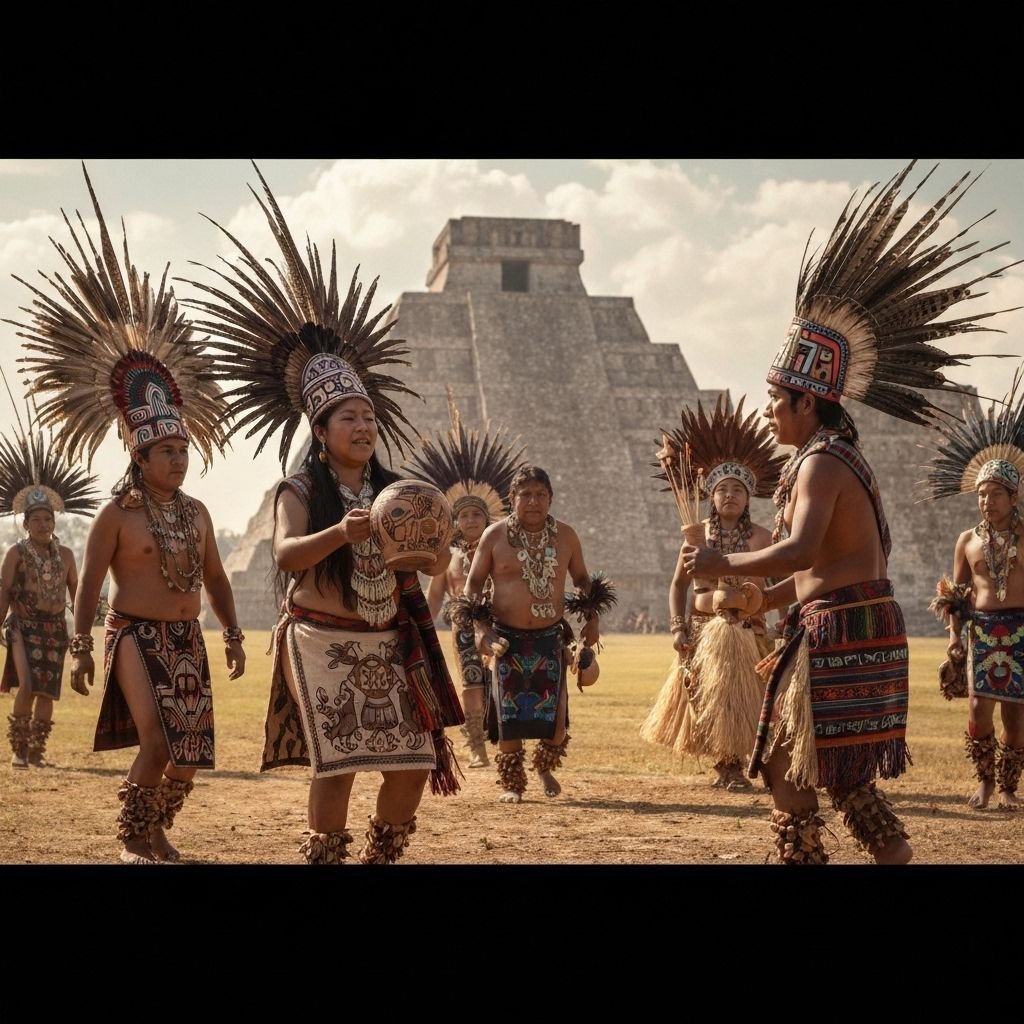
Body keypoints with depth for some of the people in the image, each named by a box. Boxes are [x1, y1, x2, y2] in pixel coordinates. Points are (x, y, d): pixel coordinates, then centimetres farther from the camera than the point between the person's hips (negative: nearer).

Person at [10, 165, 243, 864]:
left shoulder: (196, 513, 8)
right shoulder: (117, 515, -7)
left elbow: (215, 578, 16)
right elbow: (90, 587, -6)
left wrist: (233, 635, 12)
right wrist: (82, 649, -11)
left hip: (187, 641, 6)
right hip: (135, 636, -6)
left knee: (189, 755, 7)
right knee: (156, 742, -19)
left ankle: (158, 833, 28)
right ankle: (133, 839, 1)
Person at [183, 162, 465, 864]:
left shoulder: (393, 489, 8)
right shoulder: (300, 490, -7)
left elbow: (434, 569, 3)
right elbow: (285, 554, -25)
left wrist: (435, 539, -20)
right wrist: (341, 531, -43)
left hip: (388, 643, 5)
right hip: (324, 642, -5)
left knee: (415, 761, 5)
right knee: (339, 762, -10)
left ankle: (381, 857, 23)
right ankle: (325, 856, 4)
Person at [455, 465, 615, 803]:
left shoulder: (565, 535, 3)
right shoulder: (495, 535, -3)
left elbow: (582, 578, 17)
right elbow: (473, 583, 2)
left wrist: (592, 619, 6)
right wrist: (479, 627, -9)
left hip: (550, 638, 1)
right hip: (508, 639, -1)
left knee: (555, 714, -2)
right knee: (509, 714, 0)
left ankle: (545, 768, 27)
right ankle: (511, 783, 15)